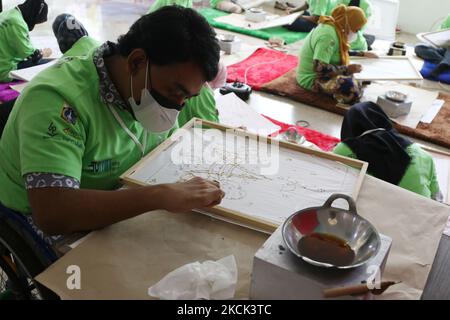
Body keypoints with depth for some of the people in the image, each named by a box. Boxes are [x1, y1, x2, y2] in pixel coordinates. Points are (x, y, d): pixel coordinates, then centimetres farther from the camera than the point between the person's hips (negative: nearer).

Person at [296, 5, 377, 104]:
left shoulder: (333, 27, 5)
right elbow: (319, 68, -34)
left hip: (323, 73, 10)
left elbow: (342, 53, 23)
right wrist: (347, 69, -28)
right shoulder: (328, 35, -26)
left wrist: (362, 54, 15)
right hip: (312, 78, -10)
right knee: (351, 88, -31)